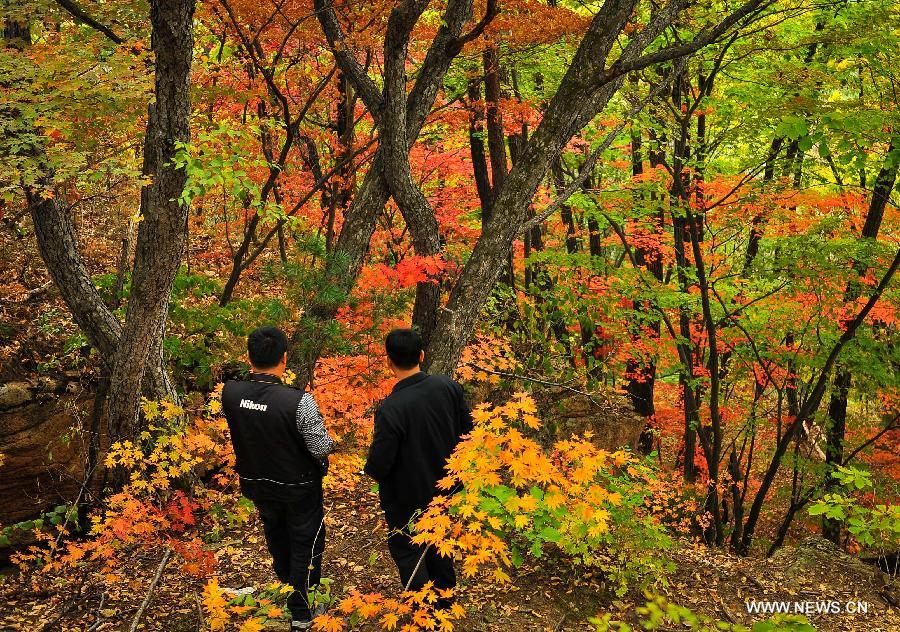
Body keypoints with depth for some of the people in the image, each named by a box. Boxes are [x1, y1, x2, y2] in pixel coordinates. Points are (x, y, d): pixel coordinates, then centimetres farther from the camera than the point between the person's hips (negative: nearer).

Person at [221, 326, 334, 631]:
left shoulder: (229, 392, -21)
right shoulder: (299, 402, -36)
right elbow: (322, 448, -24)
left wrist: (254, 373, -2)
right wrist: (325, 436, -3)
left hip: (256, 484, 5)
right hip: (299, 488, -5)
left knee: (276, 537, 31)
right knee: (305, 543, 19)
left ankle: (287, 584, 57)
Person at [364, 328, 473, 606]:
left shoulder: (390, 409, -33)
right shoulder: (448, 386, -16)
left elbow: (379, 464, -27)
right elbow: (467, 429, -2)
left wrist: (371, 468, -3)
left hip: (407, 497, -6)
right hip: (443, 485, 6)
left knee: (406, 550, 16)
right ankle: (445, 596, 46)